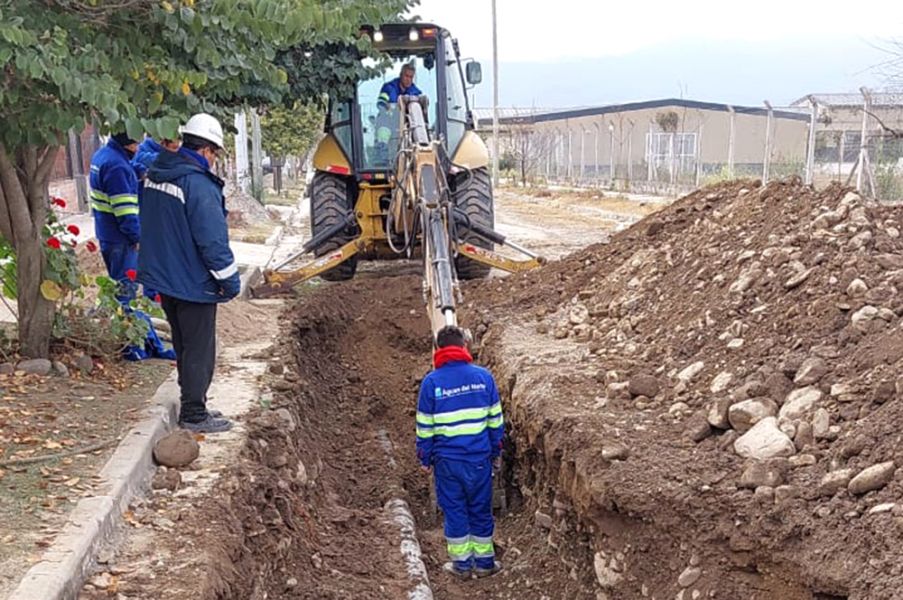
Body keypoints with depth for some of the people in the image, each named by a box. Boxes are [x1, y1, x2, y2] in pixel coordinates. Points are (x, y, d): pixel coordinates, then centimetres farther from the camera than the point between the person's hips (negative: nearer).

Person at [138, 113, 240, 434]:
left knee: (184, 345, 19)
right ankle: (194, 414, 9)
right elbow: (213, 239, -22)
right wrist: (229, 279, -13)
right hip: (192, 283, -9)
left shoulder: (154, 175, 7)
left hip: (162, 276, 9)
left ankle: (192, 405, 30)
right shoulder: (199, 185, -22)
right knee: (199, 349, 2)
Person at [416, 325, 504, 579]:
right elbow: (495, 419, 3)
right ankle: (484, 562, 23)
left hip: (447, 459, -1)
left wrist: (425, 459, 8)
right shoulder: (483, 376, -3)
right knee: (481, 509, 14)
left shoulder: (431, 382, -9)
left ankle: (461, 563, 20)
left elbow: (425, 427, -4)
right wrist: (496, 452, 15)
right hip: (479, 458, 2)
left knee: (454, 510, 11)